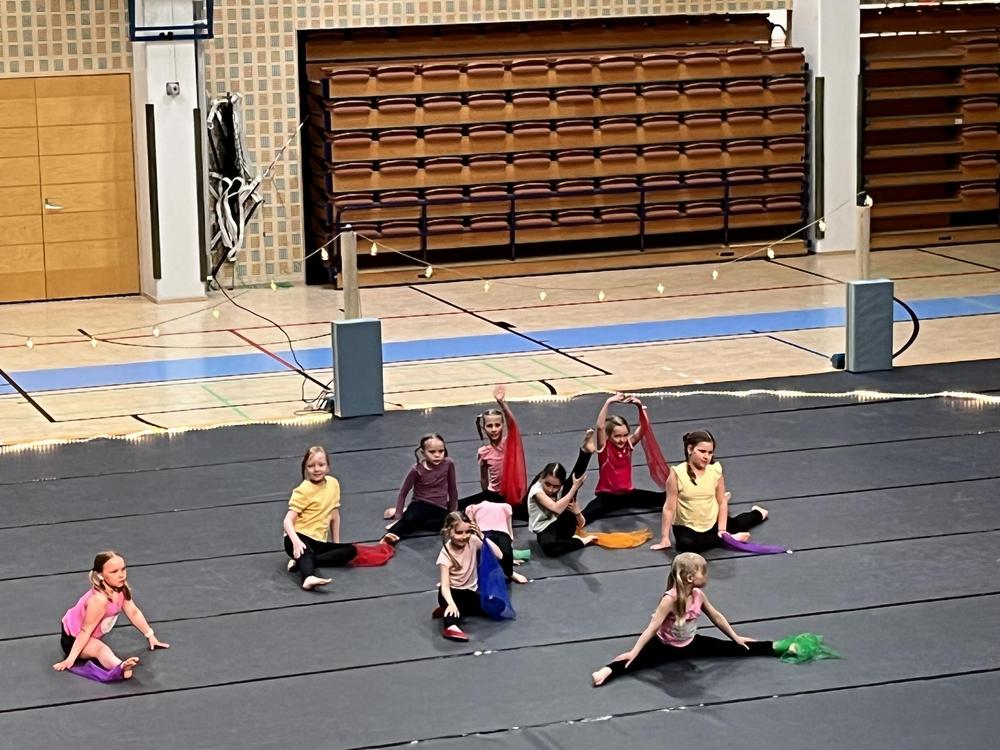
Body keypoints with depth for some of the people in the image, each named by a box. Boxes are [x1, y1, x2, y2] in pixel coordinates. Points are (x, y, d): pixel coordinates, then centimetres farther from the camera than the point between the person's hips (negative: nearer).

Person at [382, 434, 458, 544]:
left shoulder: (448, 464, -6)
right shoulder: (417, 470, -11)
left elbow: (452, 489, 6)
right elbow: (403, 493, -4)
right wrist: (398, 516, -12)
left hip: (439, 509, 2)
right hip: (420, 504, -2)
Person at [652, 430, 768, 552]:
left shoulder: (715, 471, -8)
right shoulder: (678, 474, -17)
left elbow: (722, 503, 1)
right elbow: (669, 508, -13)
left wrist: (722, 530, -7)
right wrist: (664, 539, -13)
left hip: (713, 524, 4)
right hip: (687, 527, -4)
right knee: (686, 544, -32)